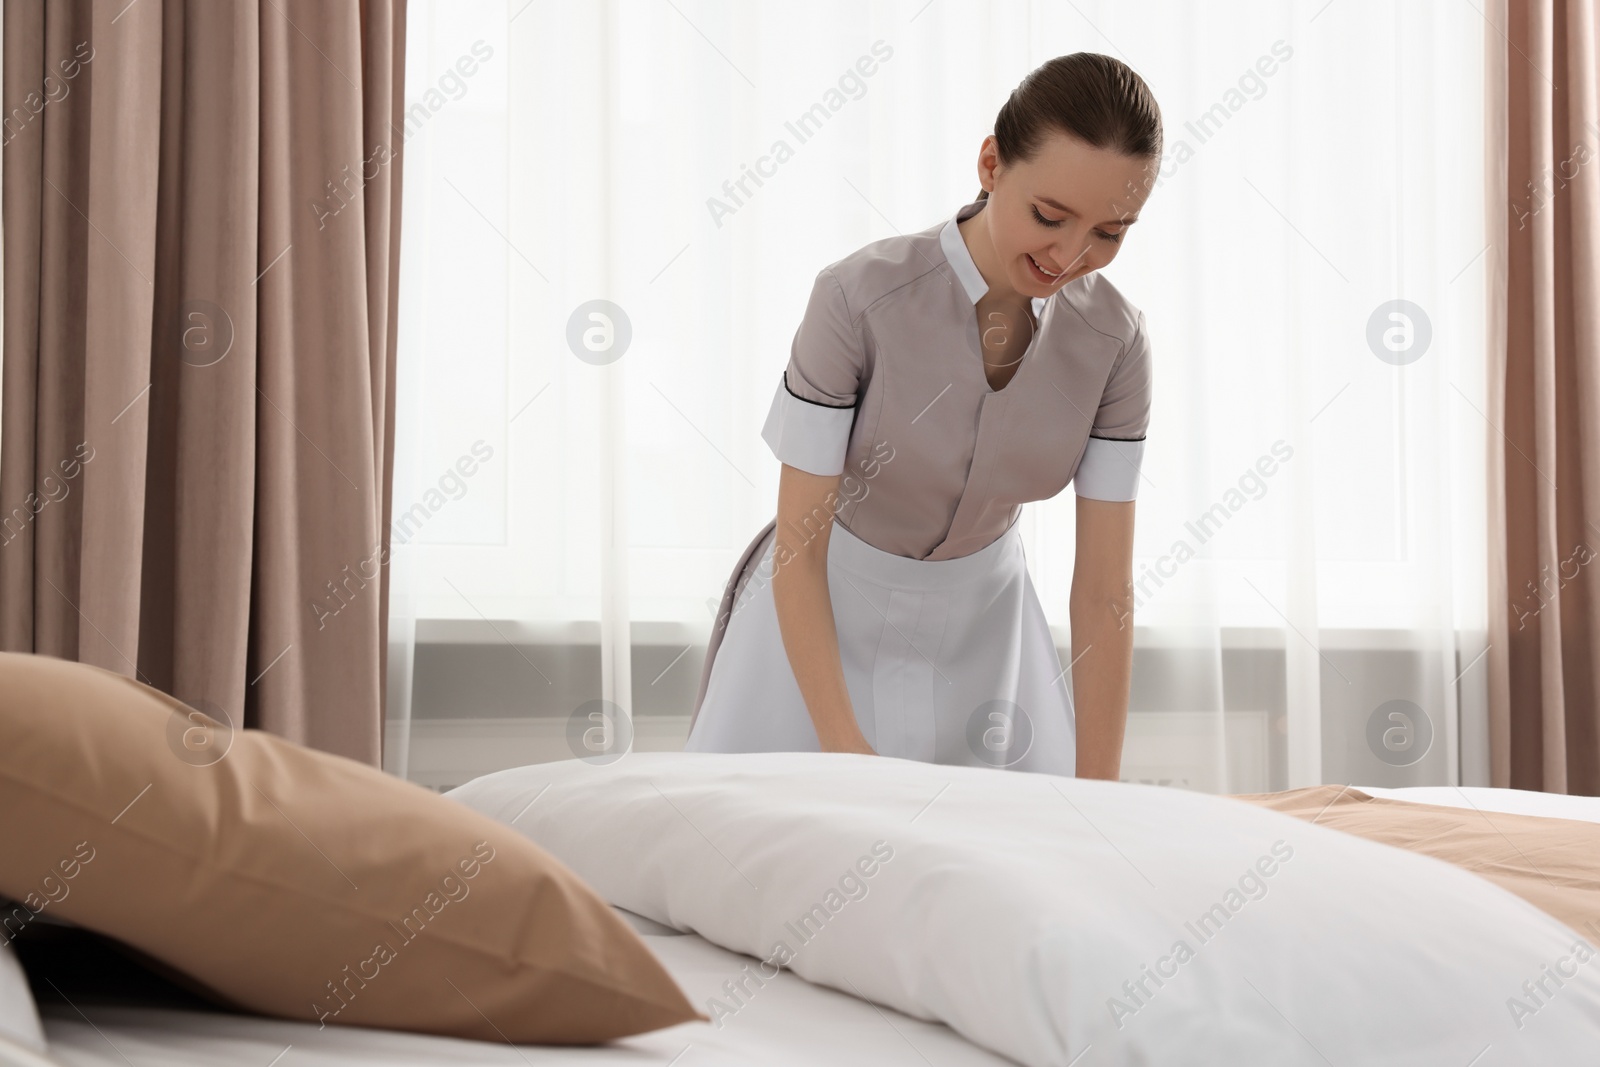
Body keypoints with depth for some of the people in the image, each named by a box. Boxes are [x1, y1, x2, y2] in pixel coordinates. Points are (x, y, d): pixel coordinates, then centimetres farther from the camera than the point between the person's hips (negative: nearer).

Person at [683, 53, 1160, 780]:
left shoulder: (1113, 339, -16)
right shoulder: (858, 297, -27)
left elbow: (1105, 589, -15)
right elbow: (797, 549, -24)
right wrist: (848, 757, -30)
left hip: (980, 626, 3)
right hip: (825, 618, -3)